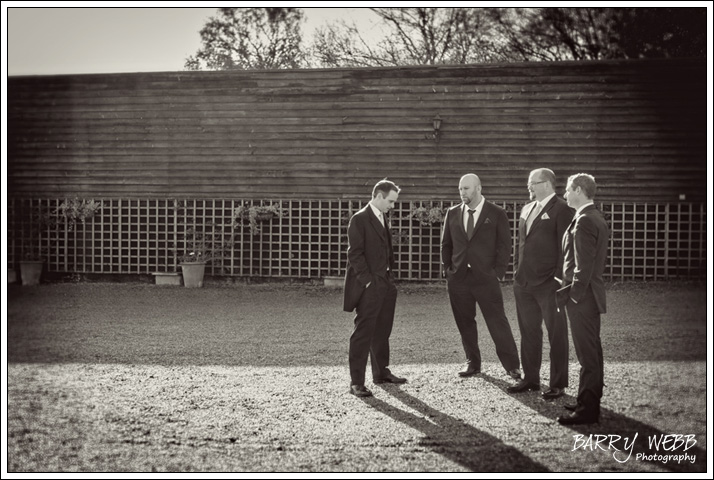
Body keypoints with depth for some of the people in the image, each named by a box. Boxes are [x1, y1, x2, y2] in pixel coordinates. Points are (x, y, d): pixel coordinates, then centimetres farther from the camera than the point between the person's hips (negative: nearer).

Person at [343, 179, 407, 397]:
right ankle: (356, 382, -5)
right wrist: (368, 280, -18)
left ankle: (381, 372, 27)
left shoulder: (383, 220, 17)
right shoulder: (359, 219, -10)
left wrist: (389, 275, 13)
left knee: (382, 331, 15)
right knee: (363, 333, -7)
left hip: (385, 285, 9)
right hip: (368, 287, -9)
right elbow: (355, 254, -15)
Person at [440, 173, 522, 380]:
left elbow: (504, 246, 0)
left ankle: (512, 365, 3)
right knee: (465, 323, 8)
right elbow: (446, 244, 15)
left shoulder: (496, 214, 0)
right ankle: (472, 363, 20)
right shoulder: (452, 213, 9)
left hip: (486, 277, -3)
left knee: (498, 322, -4)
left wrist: (498, 272, -7)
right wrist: (447, 269, 6)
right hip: (458, 278, 4)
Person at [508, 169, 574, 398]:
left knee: (557, 335, 2)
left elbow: (565, 248, -12)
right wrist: (518, 276, 15)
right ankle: (530, 379, 25)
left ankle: (558, 384, 10)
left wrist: (559, 280, -16)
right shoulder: (527, 209, 16)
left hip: (550, 284, -8)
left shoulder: (562, 209, -8)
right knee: (528, 332, 14)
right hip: (524, 282, 8)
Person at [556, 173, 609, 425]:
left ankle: (587, 409, -2)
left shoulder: (584, 221, -18)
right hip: (592, 295, 10)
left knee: (587, 354, -6)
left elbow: (583, 266, -22)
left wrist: (572, 296, -18)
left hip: (582, 298, -10)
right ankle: (590, 401, 26)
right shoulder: (597, 218, 13)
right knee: (592, 350, 16)